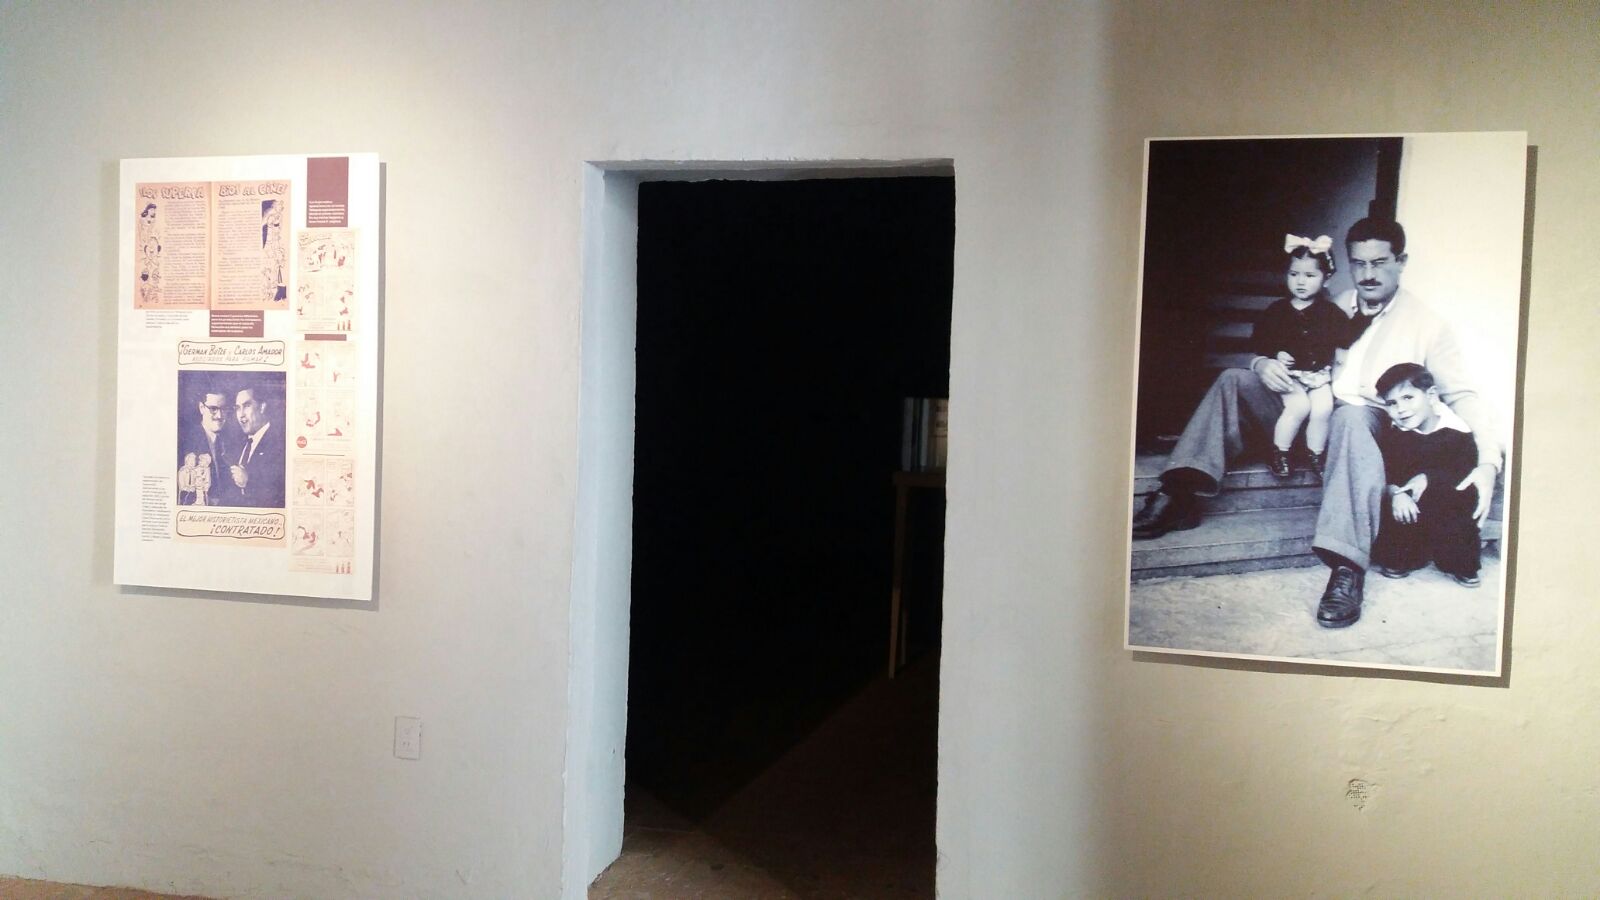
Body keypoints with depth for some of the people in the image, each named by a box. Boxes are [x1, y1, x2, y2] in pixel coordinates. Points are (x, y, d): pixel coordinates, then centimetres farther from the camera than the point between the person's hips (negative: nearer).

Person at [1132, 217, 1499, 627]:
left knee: (1350, 416, -40)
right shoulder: (1337, 307, 14)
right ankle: (1181, 497, -23)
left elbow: (1462, 395, -2)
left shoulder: (1425, 323, 2)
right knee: (1234, 380, -10)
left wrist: (1488, 461, -18)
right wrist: (1264, 364, -6)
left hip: (1367, 422, -5)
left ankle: (1347, 569, -50)